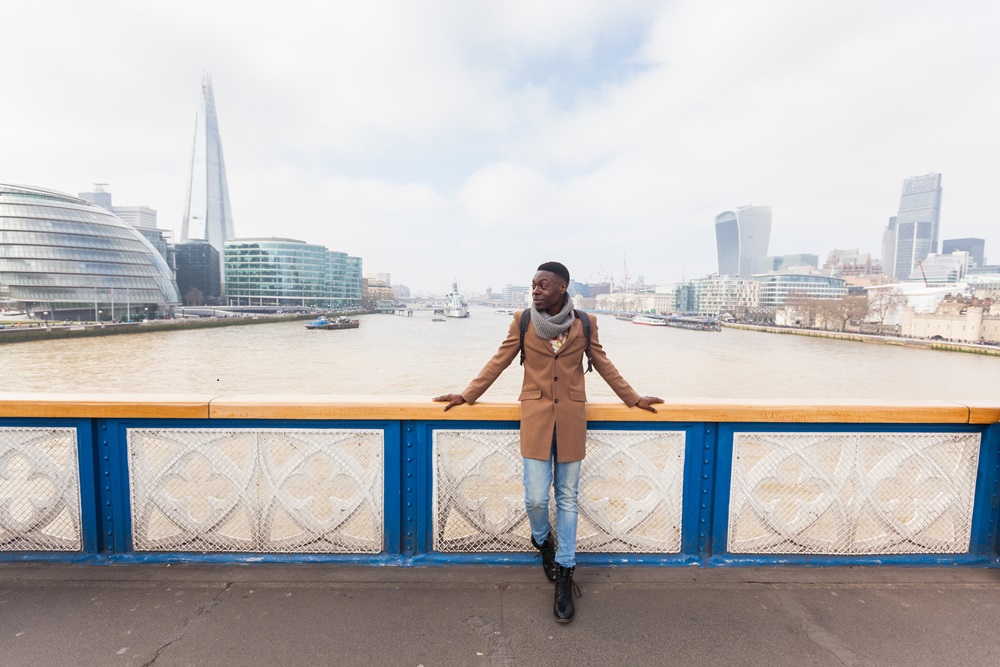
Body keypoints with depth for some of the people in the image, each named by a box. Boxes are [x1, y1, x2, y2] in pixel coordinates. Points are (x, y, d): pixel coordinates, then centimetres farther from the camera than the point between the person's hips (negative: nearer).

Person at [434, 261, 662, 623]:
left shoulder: (585, 323, 1)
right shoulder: (522, 321, -1)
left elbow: (603, 364, 12)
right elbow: (499, 361, 5)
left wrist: (633, 398, 16)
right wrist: (466, 395, 6)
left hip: (571, 419, 1)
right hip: (535, 417, 0)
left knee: (567, 498, 8)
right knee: (536, 498, -1)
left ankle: (564, 576, 26)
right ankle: (542, 541, 36)